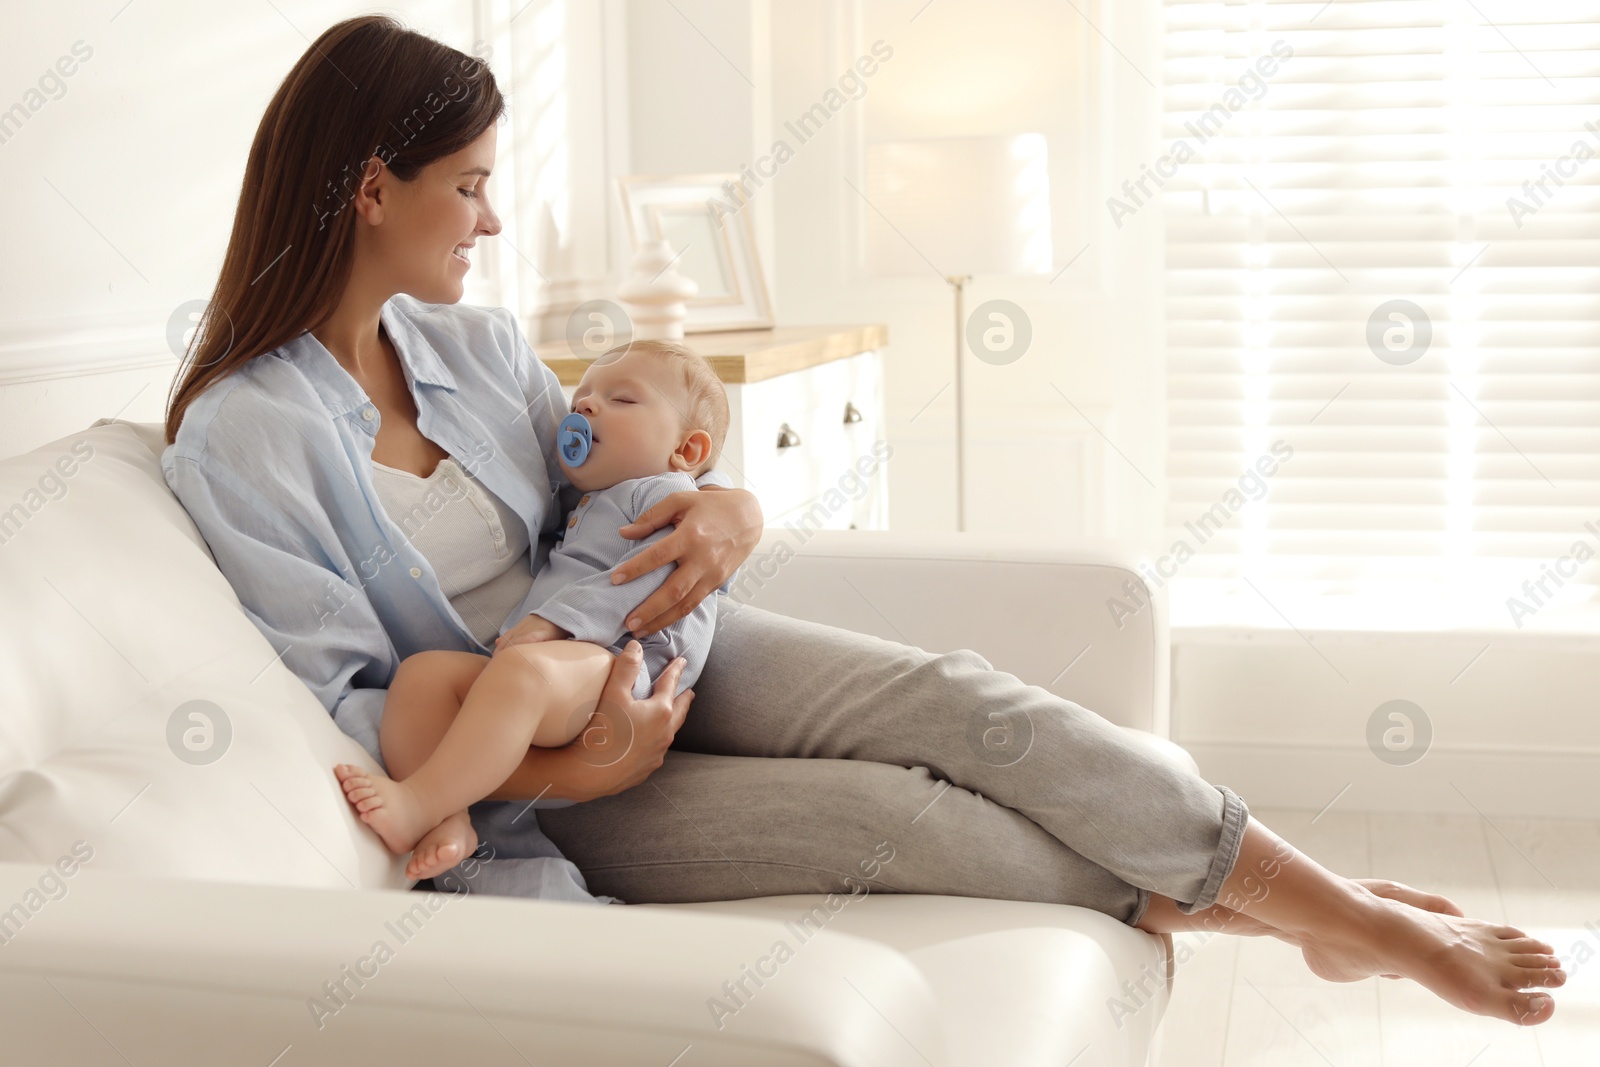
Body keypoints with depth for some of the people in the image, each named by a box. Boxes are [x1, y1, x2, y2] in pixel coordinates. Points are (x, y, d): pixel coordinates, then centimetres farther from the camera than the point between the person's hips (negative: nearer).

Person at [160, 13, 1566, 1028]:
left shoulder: (476, 344, 3)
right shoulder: (240, 436, -15)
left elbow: (613, 499, 10)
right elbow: (341, 712, -16)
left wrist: (725, 515, -14)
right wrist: (567, 769, -25)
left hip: (659, 647, 5)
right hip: (526, 780, -5)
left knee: (948, 697, -18)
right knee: (886, 813, -23)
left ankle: (1341, 902, -13)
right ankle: (1216, 902, -3)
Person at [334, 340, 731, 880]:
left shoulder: (668, 494, 9)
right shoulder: (581, 509, 38)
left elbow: (648, 577, -9)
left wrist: (552, 621, -18)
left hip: (616, 661, -9)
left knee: (521, 669, -38)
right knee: (423, 669, -15)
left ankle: (419, 804, -43)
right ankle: (449, 821, -31)